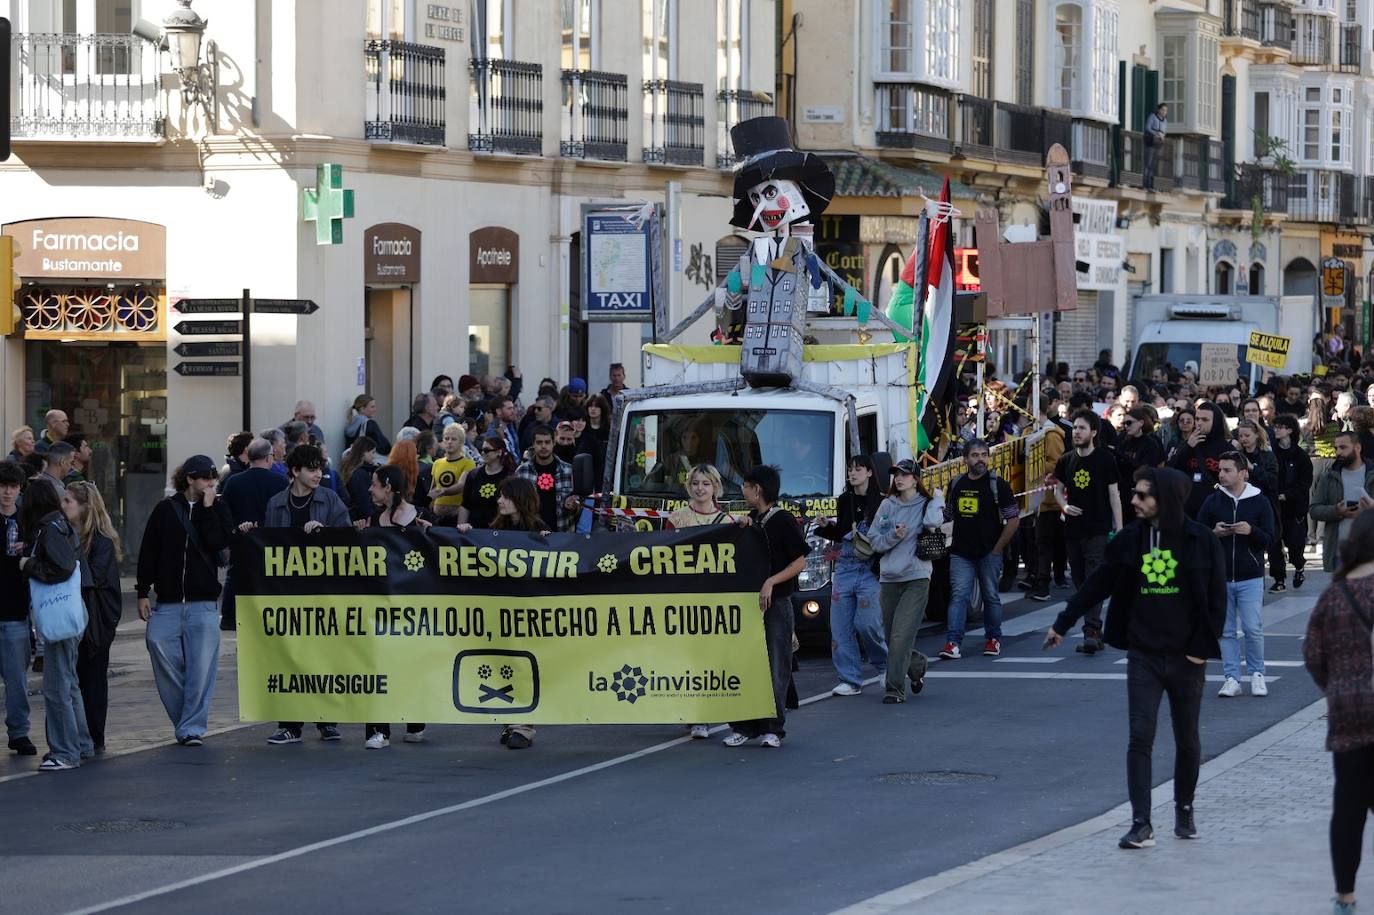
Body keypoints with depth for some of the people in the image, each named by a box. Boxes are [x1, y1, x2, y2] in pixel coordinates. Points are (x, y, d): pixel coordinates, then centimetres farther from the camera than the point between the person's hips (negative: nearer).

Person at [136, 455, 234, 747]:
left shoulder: (217, 509, 7)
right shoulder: (165, 509, 6)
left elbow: (217, 542, -10)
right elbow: (148, 553, 7)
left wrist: (208, 509, -9)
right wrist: (143, 593, 3)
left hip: (203, 605, 0)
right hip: (167, 604, 0)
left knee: (200, 669, -6)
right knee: (166, 667, -4)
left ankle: (192, 727, 1)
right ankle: (185, 723, 10)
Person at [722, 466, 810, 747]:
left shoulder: (783, 521, -7)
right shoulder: (750, 520, 15)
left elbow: (799, 562, -10)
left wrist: (771, 582, -18)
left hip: (776, 602, -7)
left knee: (775, 666, -3)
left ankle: (773, 728, 1)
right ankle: (743, 726, 9)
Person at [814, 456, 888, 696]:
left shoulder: (881, 502, -3)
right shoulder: (844, 501, 13)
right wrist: (826, 526, 4)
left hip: (869, 570, -6)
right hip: (844, 567, 6)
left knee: (867, 623, -10)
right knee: (840, 626, 0)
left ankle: (886, 665, 16)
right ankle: (850, 680, 5)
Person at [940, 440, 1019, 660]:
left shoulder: (997, 485, -5)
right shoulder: (956, 484, 8)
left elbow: (1014, 519, -5)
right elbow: (947, 514, 21)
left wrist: (997, 549, -6)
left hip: (989, 553, -2)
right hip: (960, 553, 2)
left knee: (991, 596, 9)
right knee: (959, 595, -8)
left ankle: (993, 638, 24)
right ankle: (953, 642, -15)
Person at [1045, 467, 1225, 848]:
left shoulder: (1201, 541, -7)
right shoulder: (1131, 538, 0)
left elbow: (1216, 598, -3)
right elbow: (1098, 584, 8)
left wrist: (1202, 646, -8)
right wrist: (1063, 623, 10)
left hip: (1185, 657, -2)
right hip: (1143, 655, 2)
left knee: (1187, 740, 11)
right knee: (1140, 738, -7)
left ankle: (1184, 809, 30)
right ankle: (1141, 824, -7)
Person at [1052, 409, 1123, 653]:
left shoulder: (1105, 459, -4)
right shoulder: (1066, 460, 9)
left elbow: (1114, 495, -2)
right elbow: (1058, 489, 21)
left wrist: (1119, 528, -7)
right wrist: (1064, 505, -1)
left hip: (1098, 531, -6)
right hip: (1073, 530, 6)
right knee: (1080, 583, 9)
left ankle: (1091, 631, -20)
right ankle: (1096, 631, 18)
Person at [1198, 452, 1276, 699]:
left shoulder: (1259, 501, -1)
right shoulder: (1213, 501, 3)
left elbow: (1269, 539, -1)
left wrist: (1251, 531, -20)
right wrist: (1214, 533, -13)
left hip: (1250, 578, -2)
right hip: (1219, 577, 2)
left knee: (1253, 629, -4)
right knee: (1225, 631, 4)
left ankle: (1257, 674, 13)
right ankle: (1231, 678, 10)